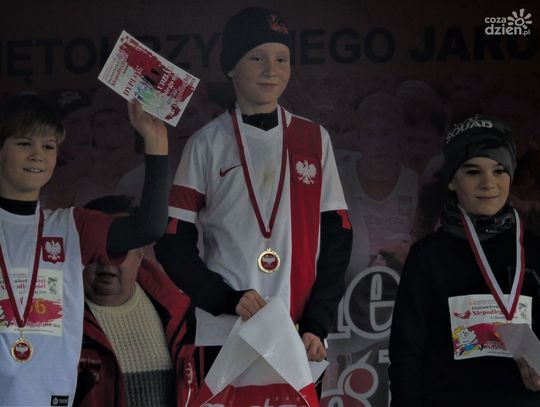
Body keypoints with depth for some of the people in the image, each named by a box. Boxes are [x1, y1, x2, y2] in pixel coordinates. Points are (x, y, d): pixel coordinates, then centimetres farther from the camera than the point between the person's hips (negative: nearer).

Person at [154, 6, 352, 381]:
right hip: (224, 337, -1)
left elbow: (336, 237, 7)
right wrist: (228, 299, -12)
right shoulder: (207, 143, 4)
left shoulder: (315, 140, 9)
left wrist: (316, 324, -3)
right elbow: (175, 244, 2)